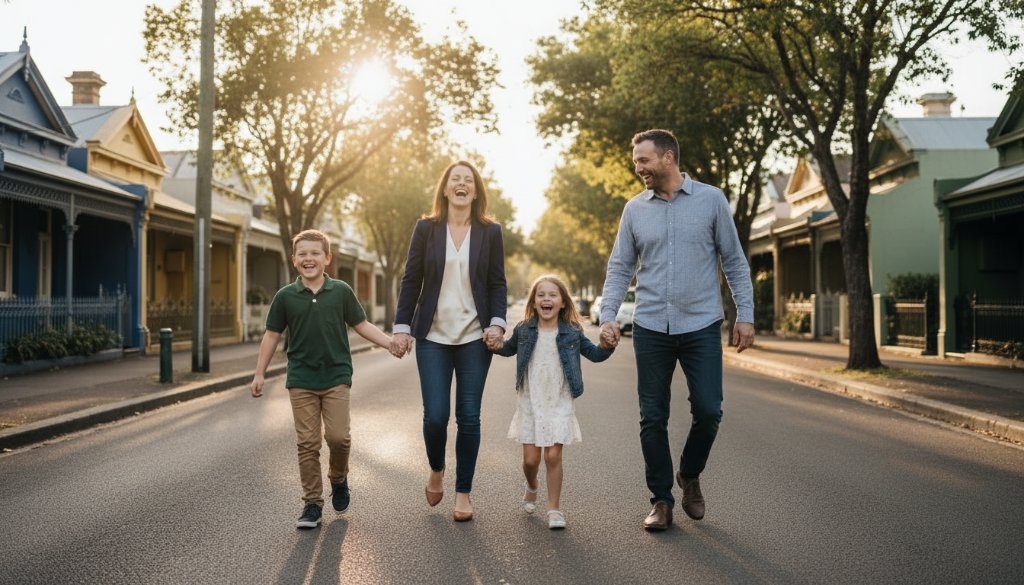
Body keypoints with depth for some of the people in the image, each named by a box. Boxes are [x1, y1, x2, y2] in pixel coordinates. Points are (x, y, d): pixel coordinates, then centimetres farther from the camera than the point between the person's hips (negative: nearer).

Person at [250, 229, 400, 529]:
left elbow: (362, 325, 6)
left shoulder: (341, 291, 0)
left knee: (338, 436, -8)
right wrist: (259, 374, 7)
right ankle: (312, 503, 12)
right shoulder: (285, 297, 1)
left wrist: (391, 343, -6)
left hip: (336, 377, 0)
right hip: (301, 380, 1)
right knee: (307, 443, 2)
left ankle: (338, 478, 23)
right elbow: (272, 335, 8)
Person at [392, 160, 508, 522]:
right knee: (435, 415, -6)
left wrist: (497, 322, -8)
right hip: (433, 336, 0)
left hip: (474, 337, 1)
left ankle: (463, 493, 16)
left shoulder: (490, 232, 6)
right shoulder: (426, 228, 4)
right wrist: (402, 326, 0)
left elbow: (498, 284, 6)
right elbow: (411, 280, 5)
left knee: (469, 417, 1)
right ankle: (436, 471, 26)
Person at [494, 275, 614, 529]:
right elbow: (507, 349, 19)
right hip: (530, 403, 1)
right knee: (530, 459, 5)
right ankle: (531, 487, 38)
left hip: (559, 405, -1)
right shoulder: (524, 331, 0)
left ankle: (554, 508, 10)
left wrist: (606, 346, -14)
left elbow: (595, 354, 6)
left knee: (553, 456, -5)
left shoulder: (572, 333, -2)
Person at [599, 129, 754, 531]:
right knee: (653, 419, 5)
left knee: (708, 411, -4)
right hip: (650, 330, 2)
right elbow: (620, 268, 7)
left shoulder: (711, 200, 1)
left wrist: (745, 314, -2)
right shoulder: (635, 208, 6)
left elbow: (734, 262, 4)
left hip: (702, 327, -1)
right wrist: (608, 315, -5)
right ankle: (661, 499, 19)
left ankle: (690, 476, 25)